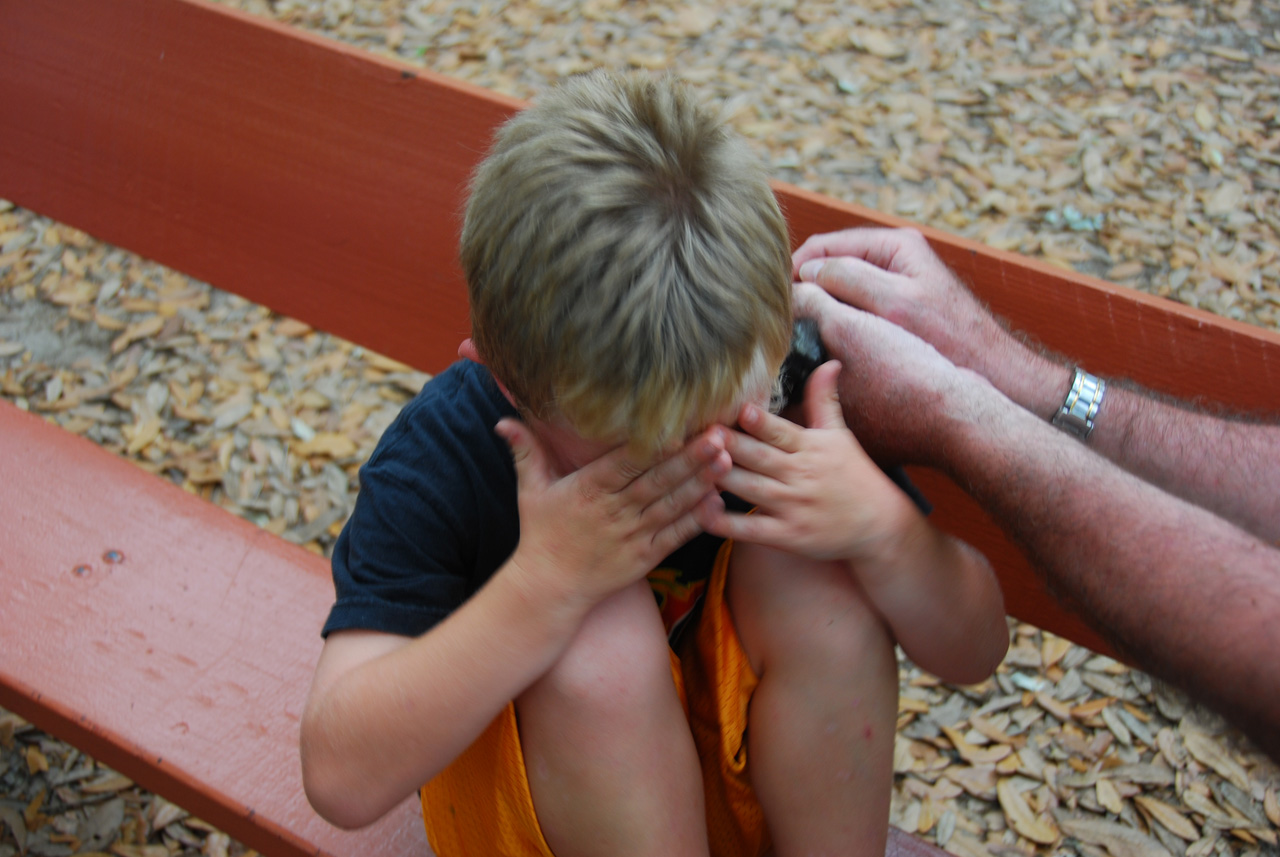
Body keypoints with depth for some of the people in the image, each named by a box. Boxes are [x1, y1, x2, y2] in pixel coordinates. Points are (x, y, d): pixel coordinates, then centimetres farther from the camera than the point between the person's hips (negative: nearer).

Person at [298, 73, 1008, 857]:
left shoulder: (780, 390, -19)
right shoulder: (441, 458, -26)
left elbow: (975, 652, -11)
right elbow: (343, 780, -33)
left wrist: (883, 522, -33)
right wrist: (546, 579, -42)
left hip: (773, 774, 2)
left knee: (813, 575, -26)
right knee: (599, 634, -33)